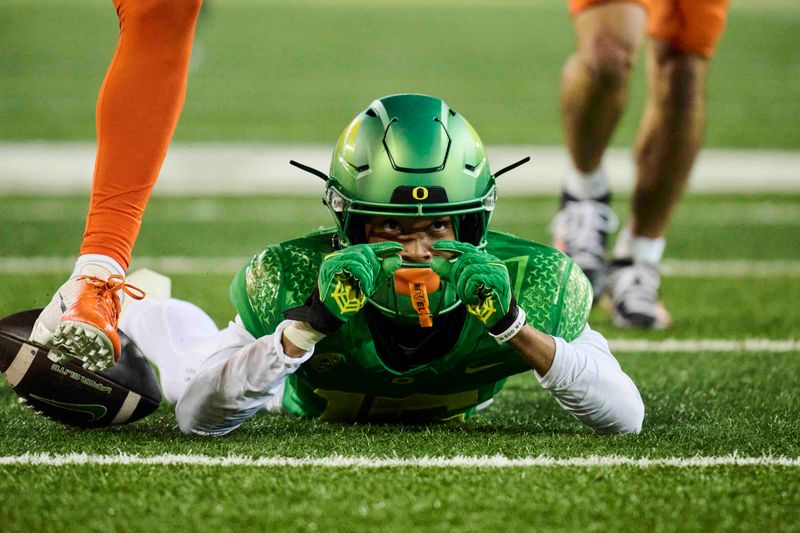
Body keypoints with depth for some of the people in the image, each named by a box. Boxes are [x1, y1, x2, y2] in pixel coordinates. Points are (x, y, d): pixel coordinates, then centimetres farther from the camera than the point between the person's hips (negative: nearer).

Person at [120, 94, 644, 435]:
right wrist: (306, 326, -59)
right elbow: (196, 418, -45)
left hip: (447, 409, 2)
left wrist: (513, 327, -56)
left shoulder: (526, 282, -41)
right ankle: (138, 311, 55)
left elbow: (626, 419, -42)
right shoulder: (291, 280, -44)